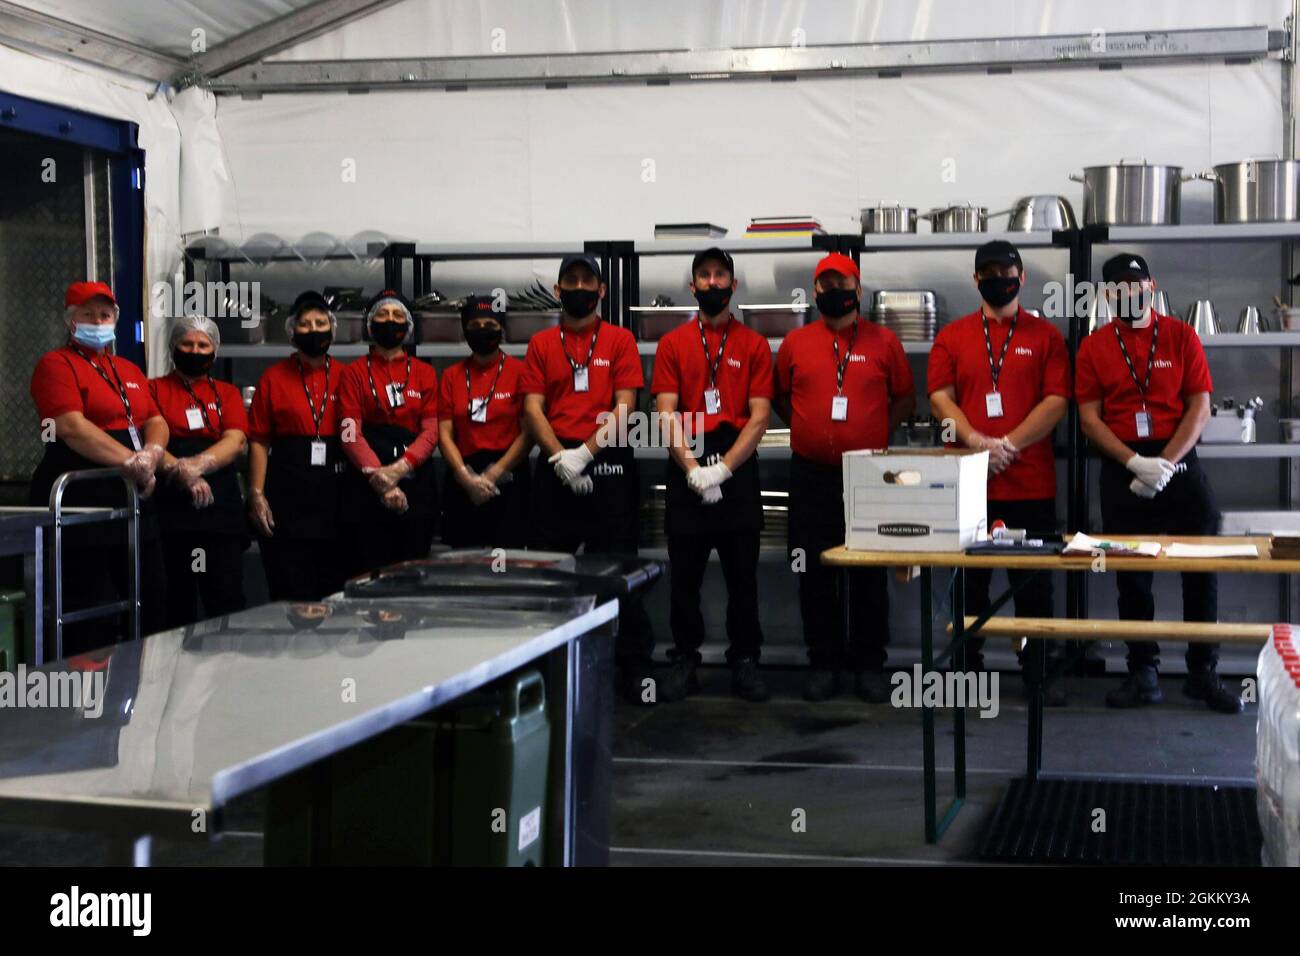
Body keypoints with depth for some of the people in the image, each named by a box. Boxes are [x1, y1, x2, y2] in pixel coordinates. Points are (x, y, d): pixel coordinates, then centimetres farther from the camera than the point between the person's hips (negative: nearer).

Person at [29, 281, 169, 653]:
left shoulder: (130, 371, 20)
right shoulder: (56, 365, -3)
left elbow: (157, 422, 12)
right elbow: (72, 427, -16)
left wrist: (150, 454, -11)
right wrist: (130, 462, -20)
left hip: (134, 502, 8)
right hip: (82, 505, -8)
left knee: (153, 607, 10)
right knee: (92, 622, -6)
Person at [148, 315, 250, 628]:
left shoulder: (227, 393, 17)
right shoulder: (155, 389, 12)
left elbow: (236, 441, 1)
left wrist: (198, 464, -18)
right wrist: (181, 473, -19)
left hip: (221, 505, 1)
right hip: (170, 506, -1)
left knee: (227, 599, -6)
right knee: (177, 602, 1)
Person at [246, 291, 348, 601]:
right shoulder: (273, 378, 6)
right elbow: (259, 440, 4)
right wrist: (256, 494, -5)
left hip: (335, 496, 1)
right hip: (287, 496, -1)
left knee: (334, 591, 6)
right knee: (291, 595, -1)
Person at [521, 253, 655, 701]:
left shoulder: (620, 340, 6)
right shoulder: (541, 344, 11)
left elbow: (624, 407, -2)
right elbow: (533, 407, 4)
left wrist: (585, 453, -13)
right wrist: (560, 457, -11)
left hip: (609, 466, -2)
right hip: (555, 469, 2)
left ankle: (635, 666, 6)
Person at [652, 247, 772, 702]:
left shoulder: (753, 345, 6)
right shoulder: (672, 344, 8)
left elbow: (759, 416, -1)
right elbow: (667, 414, 0)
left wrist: (723, 468, -12)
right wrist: (693, 470, -12)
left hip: (737, 470, 0)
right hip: (685, 472, 1)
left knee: (742, 573, 2)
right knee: (685, 573, 4)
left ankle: (744, 660, 11)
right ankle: (685, 660, 13)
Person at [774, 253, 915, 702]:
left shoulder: (884, 342, 4)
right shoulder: (795, 344, 7)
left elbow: (905, 399, 10)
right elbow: (781, 398, 17)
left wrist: (876, 433, -1)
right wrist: (809, 431, 5)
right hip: (811, 476, 1)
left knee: (870, 574, 3)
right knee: (814, 573, 4)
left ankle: (869, 664, 13)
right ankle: (823, 662, 14)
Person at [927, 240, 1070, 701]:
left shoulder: (1045, 335, 6)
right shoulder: (952, 336, 9)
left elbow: (1056, 401, -2)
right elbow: (940, 398, 0)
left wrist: (1009, 444, -12)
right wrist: (978, 442, -14)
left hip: (1031, 484, -1)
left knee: (1034, 582, 4)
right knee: (969, 581, 6)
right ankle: (967, 669, 15)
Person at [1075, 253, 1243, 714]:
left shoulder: (1181, 337, 3)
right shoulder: (1094, 347, 4)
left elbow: (1199, 408, -1)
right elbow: (1089, 417, -1)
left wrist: (1165, 463, -13)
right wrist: (1135, 462, -15)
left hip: (1179, 463, 0)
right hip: (1123, 472, 1)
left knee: (1202, 569, -1)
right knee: (1131, 575, 5)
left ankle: (1203, 672, 10)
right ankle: (1143, 672, 16)